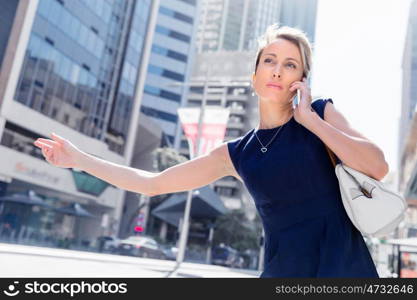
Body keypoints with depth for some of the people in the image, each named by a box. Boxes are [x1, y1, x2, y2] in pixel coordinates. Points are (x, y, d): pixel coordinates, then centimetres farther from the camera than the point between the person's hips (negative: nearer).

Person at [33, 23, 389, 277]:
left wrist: (310, 120, -13)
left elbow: (378, 167, -13)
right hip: (283, 274, 2)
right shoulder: (236, 154, 3)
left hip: (344, 270, -1)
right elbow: (152, 182, 6)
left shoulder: (321, 113, 1)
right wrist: (78, 158, 8)